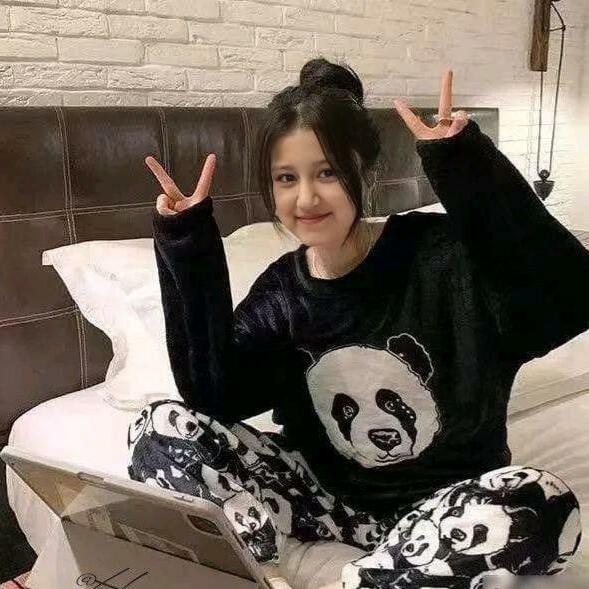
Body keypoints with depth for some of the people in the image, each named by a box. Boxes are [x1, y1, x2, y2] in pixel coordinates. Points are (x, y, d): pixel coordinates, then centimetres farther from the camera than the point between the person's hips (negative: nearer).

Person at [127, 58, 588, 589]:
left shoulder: (440, 252, -15)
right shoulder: (279, 291, -3)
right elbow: (214, 399, -15)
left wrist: (468, 166, -34)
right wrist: (189, 251, -18)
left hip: (445, 499, -2)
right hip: (327, 490, 3)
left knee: (541, 504, -35)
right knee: (158, 429, -11)